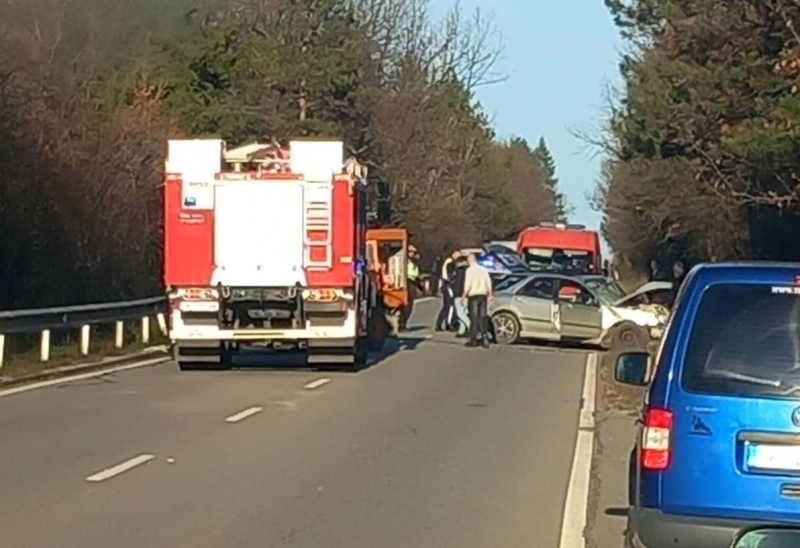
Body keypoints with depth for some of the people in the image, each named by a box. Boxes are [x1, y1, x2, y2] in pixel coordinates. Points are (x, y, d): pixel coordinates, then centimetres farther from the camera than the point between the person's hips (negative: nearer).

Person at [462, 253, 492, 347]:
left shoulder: (469, 270, -7)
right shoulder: (484, 270, 8)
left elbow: (468, 285, -14)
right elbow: (489, 284, 8)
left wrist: (464, 295, -5)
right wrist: (489, 295, 17)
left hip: (473, 296, -5)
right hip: (483, 295, 5)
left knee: (474, 318, -1)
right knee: (482, 317, 9)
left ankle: (473, 339, 0)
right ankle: (485, 338, 4)